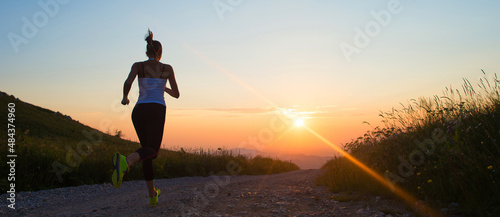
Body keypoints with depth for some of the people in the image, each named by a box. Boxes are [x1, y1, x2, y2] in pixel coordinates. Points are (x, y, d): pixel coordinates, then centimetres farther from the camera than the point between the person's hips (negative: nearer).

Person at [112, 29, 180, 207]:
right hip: (156, 110, -3)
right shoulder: (167, 68, 11)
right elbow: (176, 94, 16)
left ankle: (152, 195, 18)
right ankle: (126, 161, -52)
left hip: (139, 111, 3)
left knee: (146, 148, 14)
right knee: (152, 151, -16)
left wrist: (125, 97, 10)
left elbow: (128, 82, -10)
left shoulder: (138, 65, 10)